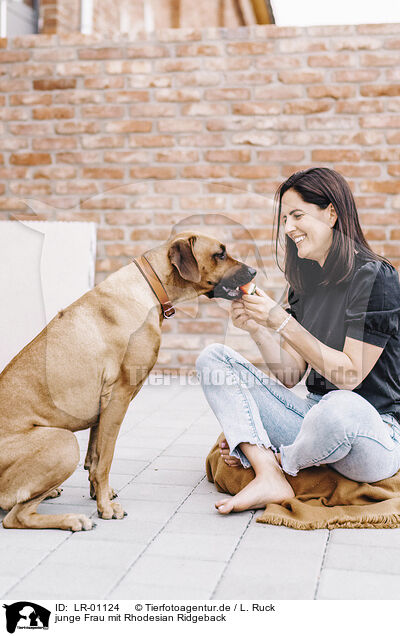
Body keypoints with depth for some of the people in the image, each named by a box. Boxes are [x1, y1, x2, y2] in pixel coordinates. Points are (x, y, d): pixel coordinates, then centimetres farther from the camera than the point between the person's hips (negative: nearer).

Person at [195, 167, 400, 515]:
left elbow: (350, 375, -18)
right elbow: (290, 375, 6)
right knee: (213, 357, -3)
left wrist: (282, 323, -20)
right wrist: (258, 330, -10)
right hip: (315, 416, 7)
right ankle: (269, 478, -22)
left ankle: (277, 462, -7)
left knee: (341, 407, -43)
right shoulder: (305, 284, 9)